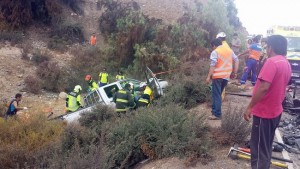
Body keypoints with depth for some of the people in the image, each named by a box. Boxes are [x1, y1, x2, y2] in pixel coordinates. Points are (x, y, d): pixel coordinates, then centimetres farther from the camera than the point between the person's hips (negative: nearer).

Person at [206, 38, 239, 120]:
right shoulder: (229, 50, 13)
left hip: (218, 76, -7)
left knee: (216, 95, -3)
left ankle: (217, 114, -3)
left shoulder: (215, 52, -7)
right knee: (218, 94, 19)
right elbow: (236, 60, 12)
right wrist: (235, 72, 15)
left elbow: (213, 65, -16)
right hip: (226, 76, 7)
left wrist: (208, 77, -15)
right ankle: (215, 110, 26)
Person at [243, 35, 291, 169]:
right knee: (266, 146, 21)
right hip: (275, 110, 9)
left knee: (259, 148, 1)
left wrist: (250, 107, -21)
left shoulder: (272, 61, -21)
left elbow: (264, 88, -28)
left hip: (264, 112, -9)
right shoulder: (286, 63, 9)